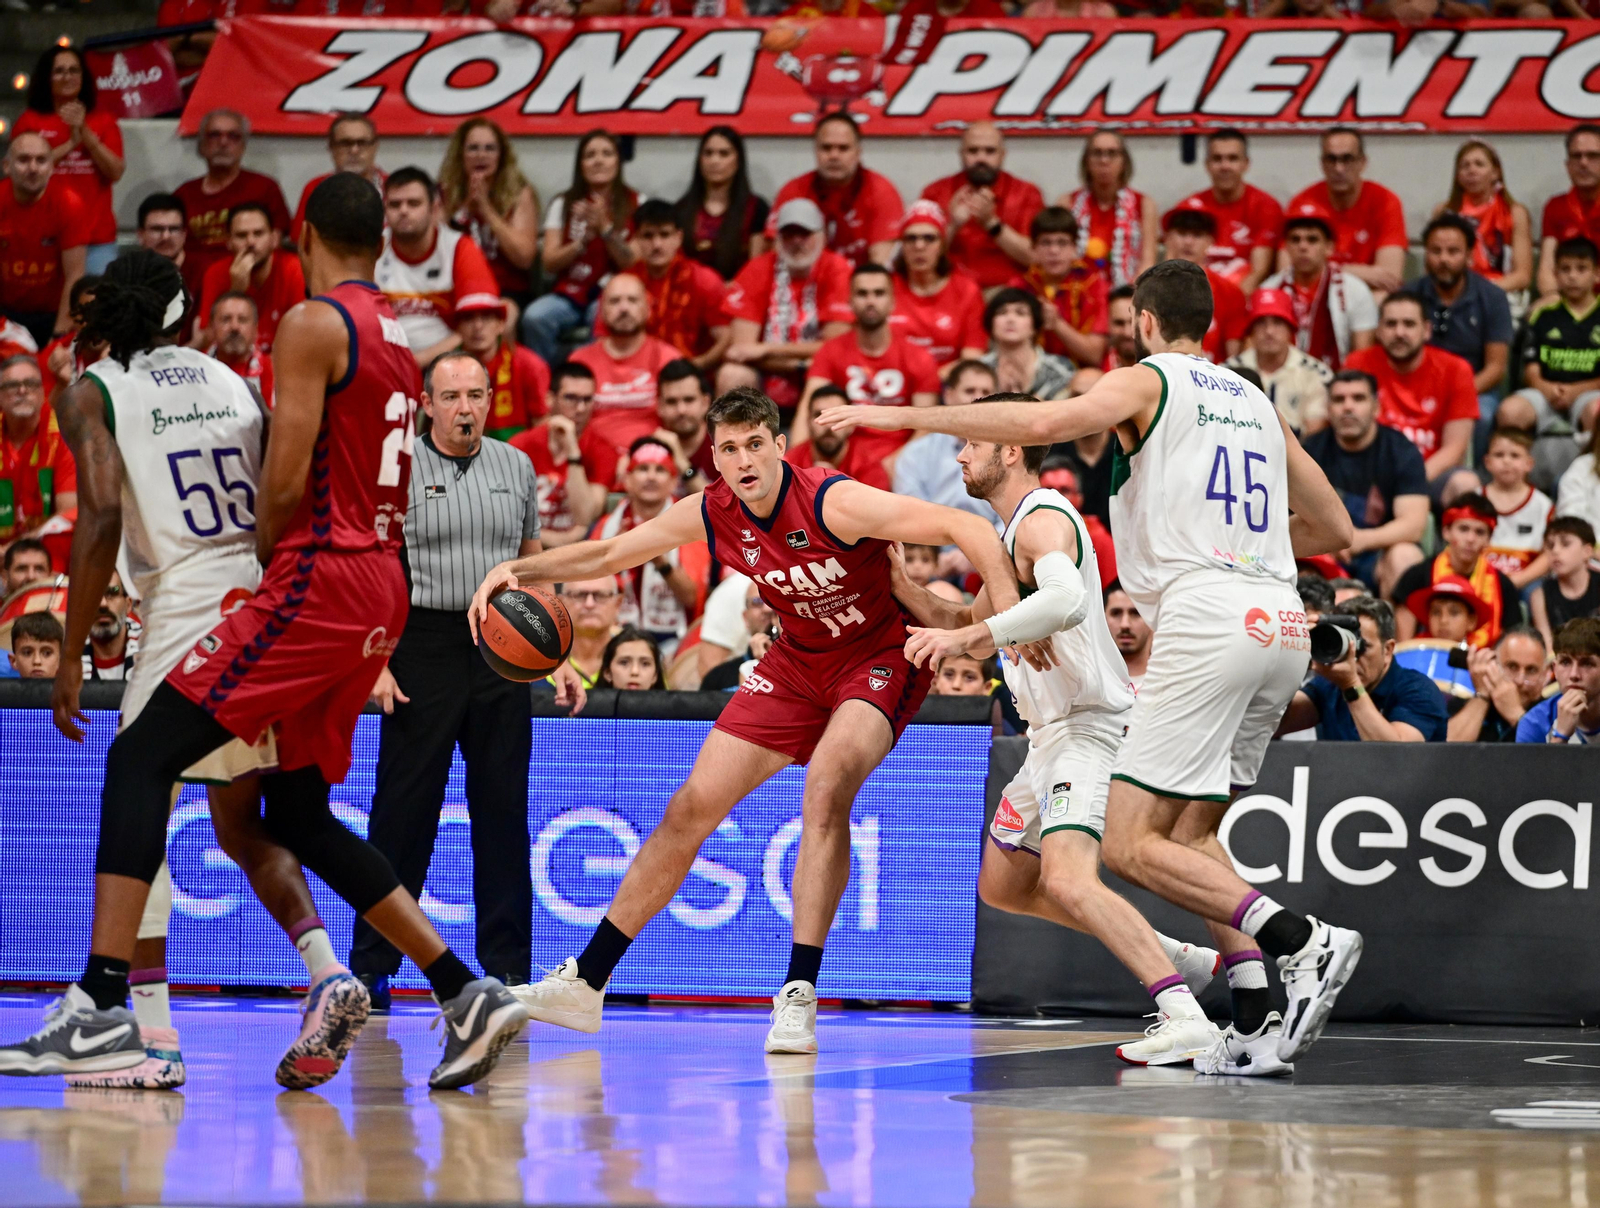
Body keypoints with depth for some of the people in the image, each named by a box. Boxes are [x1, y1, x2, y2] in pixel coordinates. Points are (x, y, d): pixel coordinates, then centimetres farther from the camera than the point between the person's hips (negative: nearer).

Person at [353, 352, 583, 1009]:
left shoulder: (515, 467, 11)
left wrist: (557, 657, 12)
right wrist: (375, 661, -13)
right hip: (422, 647, -4)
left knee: (503, 811, 4)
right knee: (403, 811, -4)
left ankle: (508, 967, 9)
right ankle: (371, 967, 3)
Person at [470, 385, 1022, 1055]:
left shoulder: (834, 503, -28)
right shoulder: (711, 514, -10)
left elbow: (966, 527, -31)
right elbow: (608, 554, 3)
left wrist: (1011, 615, -42)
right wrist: (518, 569, -12)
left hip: (882, 655, -6)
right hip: (799, 660, 6)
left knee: (827, 787, -32)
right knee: (692, 807, 2)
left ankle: (799, 994, -24)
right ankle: (584, 982, 10)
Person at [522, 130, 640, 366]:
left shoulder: (635, 205, 7)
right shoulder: (563, 204, 12)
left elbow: (633, 263, -1)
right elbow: (549, 263, 5)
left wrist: (605, 229, -13)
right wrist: (584, 240, -11)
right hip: (569, 293, 2)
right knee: (534, 318, -30)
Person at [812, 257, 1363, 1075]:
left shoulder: (1147, 381, 4)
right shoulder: (1254, 401, 24)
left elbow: (1044, 422, -14)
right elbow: (1336, 528, 27)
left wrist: (897, 416, -10)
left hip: (1207, 617, -8)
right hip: (1281, 620, 8)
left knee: (1130, 845, -7)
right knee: (1192, 835, 17)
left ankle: (1302, 940, -20)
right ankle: (1257, 1022, 4)